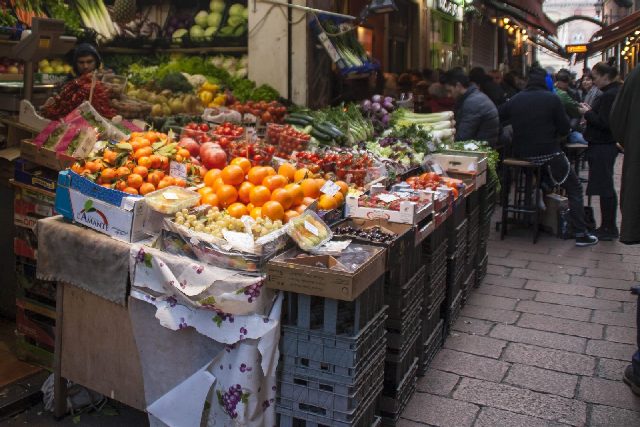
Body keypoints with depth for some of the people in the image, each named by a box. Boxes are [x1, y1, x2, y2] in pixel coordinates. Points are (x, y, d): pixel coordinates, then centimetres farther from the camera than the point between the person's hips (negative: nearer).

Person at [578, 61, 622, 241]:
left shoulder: (610, 95, -17)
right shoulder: (612, 93, 16)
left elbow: (604, 123, -22)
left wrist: (588, 113, -10)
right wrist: (591, 111, 9)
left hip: (603, 147, -11)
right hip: (604, 145, 11)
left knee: (604, 187, -5)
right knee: (605, 187, 14)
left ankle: (609, 228, 3)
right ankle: (608, 226, 22)